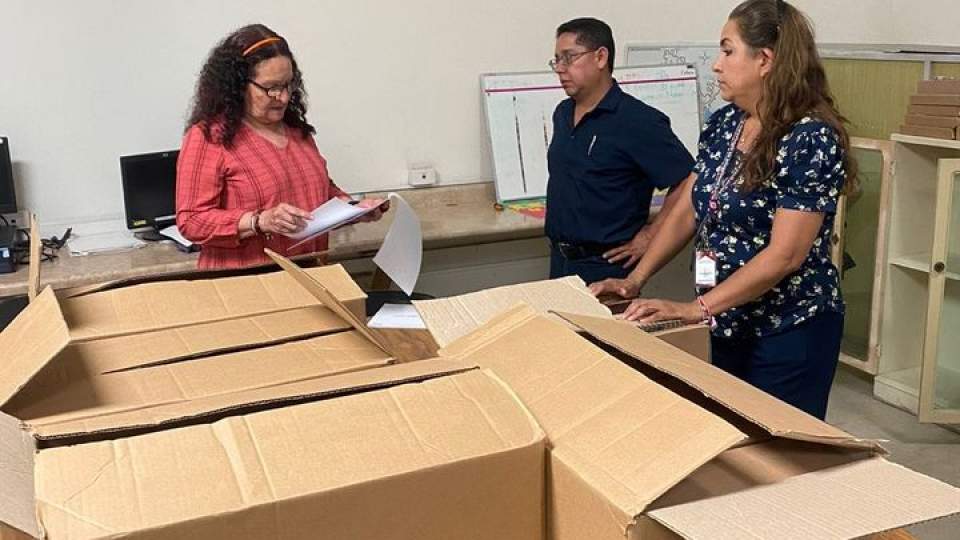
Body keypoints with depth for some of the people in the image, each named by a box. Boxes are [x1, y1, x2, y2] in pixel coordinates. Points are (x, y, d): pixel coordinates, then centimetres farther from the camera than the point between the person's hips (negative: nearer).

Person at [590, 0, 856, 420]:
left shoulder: (811, 139, -19)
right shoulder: (723, 123, 3)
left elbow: (785, 255, -24)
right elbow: (687, 211, 7)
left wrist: (697, 308, -26)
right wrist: (635, 280, -1)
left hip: (789, 333, -6)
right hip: (727, 325, 7)